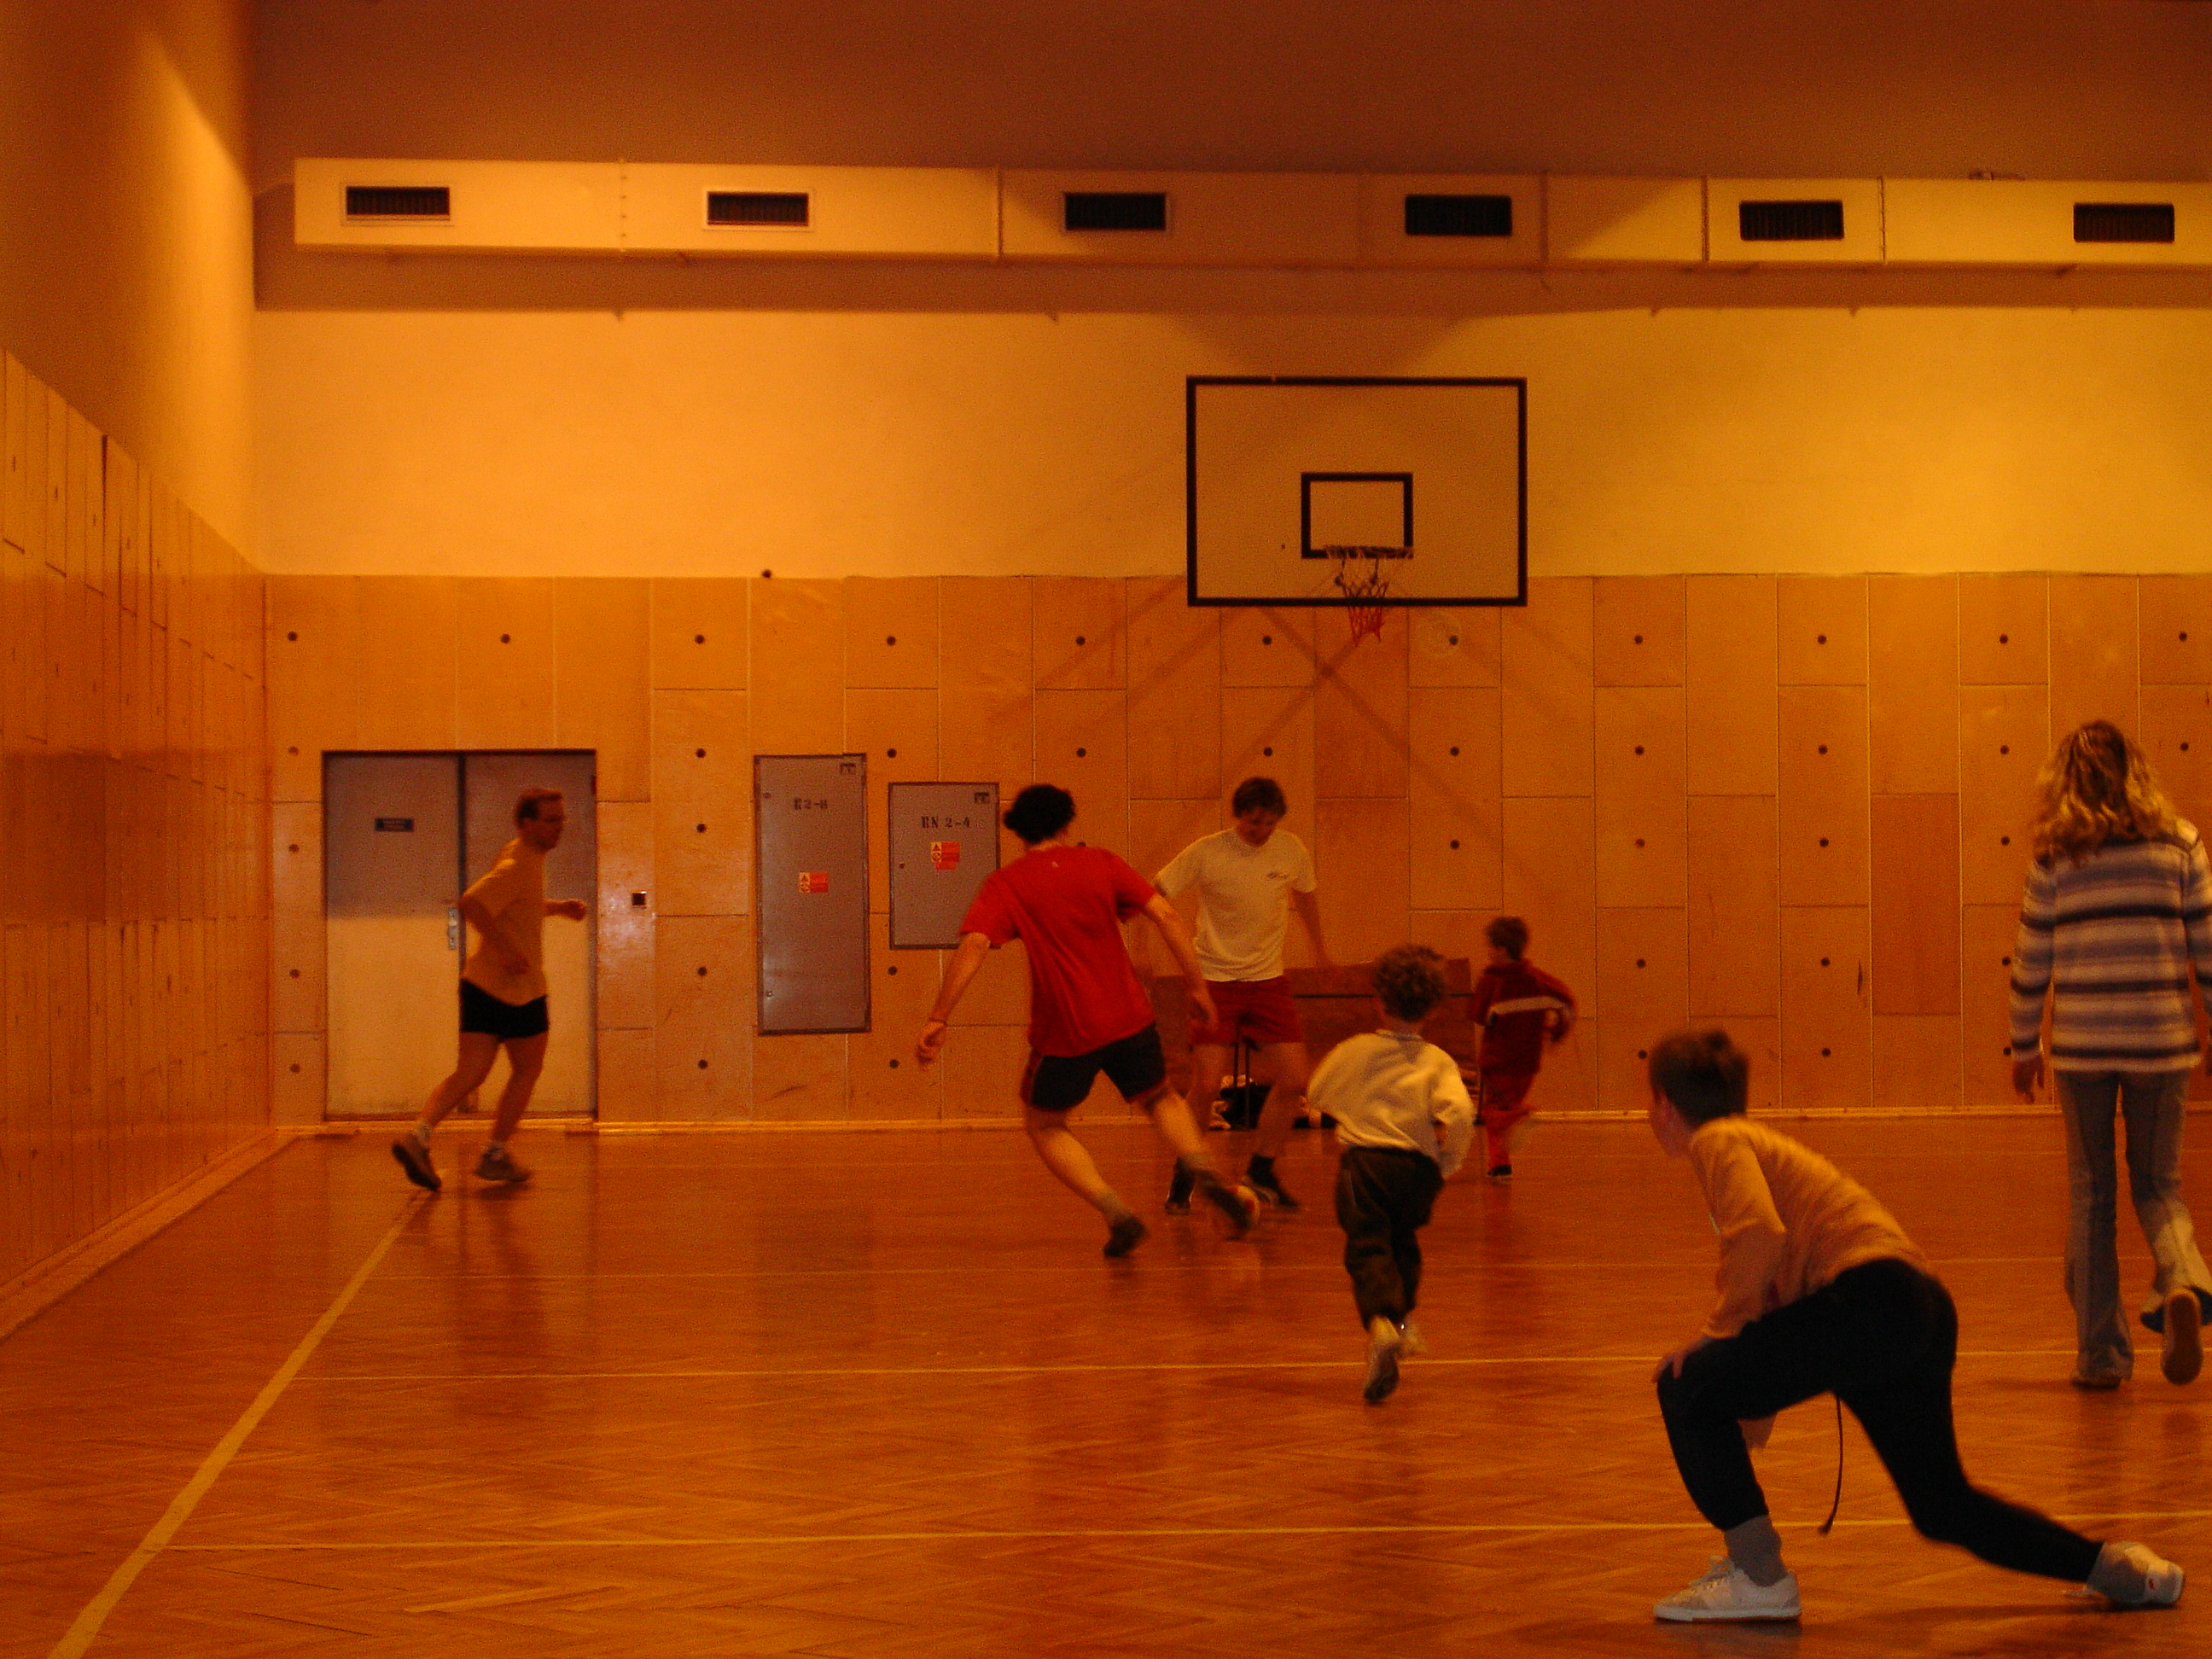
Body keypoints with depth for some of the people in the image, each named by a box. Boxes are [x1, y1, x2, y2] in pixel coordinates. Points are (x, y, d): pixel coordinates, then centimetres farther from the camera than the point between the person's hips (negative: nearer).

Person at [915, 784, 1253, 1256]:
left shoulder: (1005, 885, -3)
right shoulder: (1100, 863, 3)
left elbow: (972, 946, -17)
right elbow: (1166, 916, -4)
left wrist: (937, 1020, -20)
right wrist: (1198, 986, 2)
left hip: (1063, 1034, -2)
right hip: (1128, 1020, 2)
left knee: (1044, 1126, 19)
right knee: (1161, 1100, 28)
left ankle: (1117, 1213, 1)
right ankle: (1204, 1173, 1)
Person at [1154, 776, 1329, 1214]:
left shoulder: (1292, 850, -1)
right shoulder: (1205, 854, -13)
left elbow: (1305, 897, 19)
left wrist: (1319, 948, 31)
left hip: (1269, 980, 4)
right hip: (1215, 980, -4)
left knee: (1293, 1082, -4)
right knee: (1206, 1086, -13)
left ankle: (1261, 1171, 16)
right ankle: (1182, 1181, 8)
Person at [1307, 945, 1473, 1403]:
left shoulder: (1354, 1051, 7)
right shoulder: (1438, 1062, 3)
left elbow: (1317, 1093, 22)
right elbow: (1460, 1114, -13)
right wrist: (1447, 1163, 2)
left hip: (1363, 1161, -2)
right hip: (1418, 1166, 2)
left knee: (1368, 1249, -11)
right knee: (1403, 1240, 29)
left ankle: (1380, 1321, -36)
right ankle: (1405, 1317, 28)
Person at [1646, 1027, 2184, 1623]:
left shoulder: (1717, 1140, 4)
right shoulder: (1761, 1144, 32)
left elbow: (1761, 1236, -18)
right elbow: (1778, 1290, 35)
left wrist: (1718, 1328, -6)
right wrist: (1752, 1404, 36)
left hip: (1873, 1297, -10)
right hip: (1927, 1310, 10)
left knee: (1687, 1388, -4)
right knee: (1941, 1507, 21)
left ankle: (1757, 1578, -2)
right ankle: (2114, 1566, 21)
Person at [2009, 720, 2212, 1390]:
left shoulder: (2056, 855, 0)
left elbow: (2032, 961, 3)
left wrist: (2025, 1045, 14)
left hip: (2081, 1044, -1)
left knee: (2092, 1194, 10)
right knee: (2157, 1184, 13)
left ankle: (2101, 1354, 12)